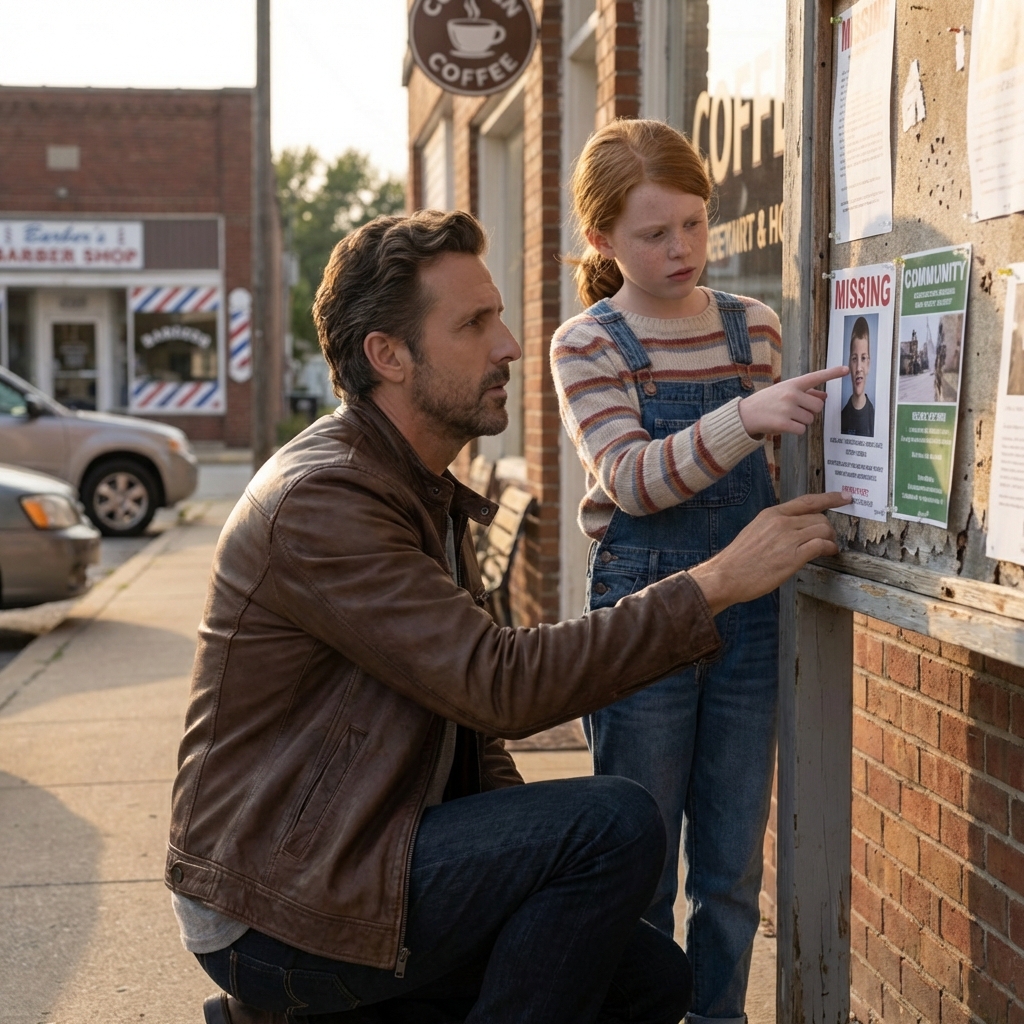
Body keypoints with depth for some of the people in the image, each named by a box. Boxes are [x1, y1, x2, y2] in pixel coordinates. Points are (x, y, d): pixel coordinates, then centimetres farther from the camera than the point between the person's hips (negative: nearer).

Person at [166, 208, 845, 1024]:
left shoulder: (430, 495, 13)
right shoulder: (320, 499, -20)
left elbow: (470, 706, 16)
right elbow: (501, 684, -27)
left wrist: (536, 854, 1)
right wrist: (717, 584, -25)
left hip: (351, 858, 9)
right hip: (278, 910, -9)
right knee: (617, 821, -20)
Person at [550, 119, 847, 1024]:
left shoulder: (755, 328, 8)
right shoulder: (587, 345, -3)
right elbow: (630, 479, -19)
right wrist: (744, 416, -32)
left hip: (746, 618, 3)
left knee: (734, 871, 11)